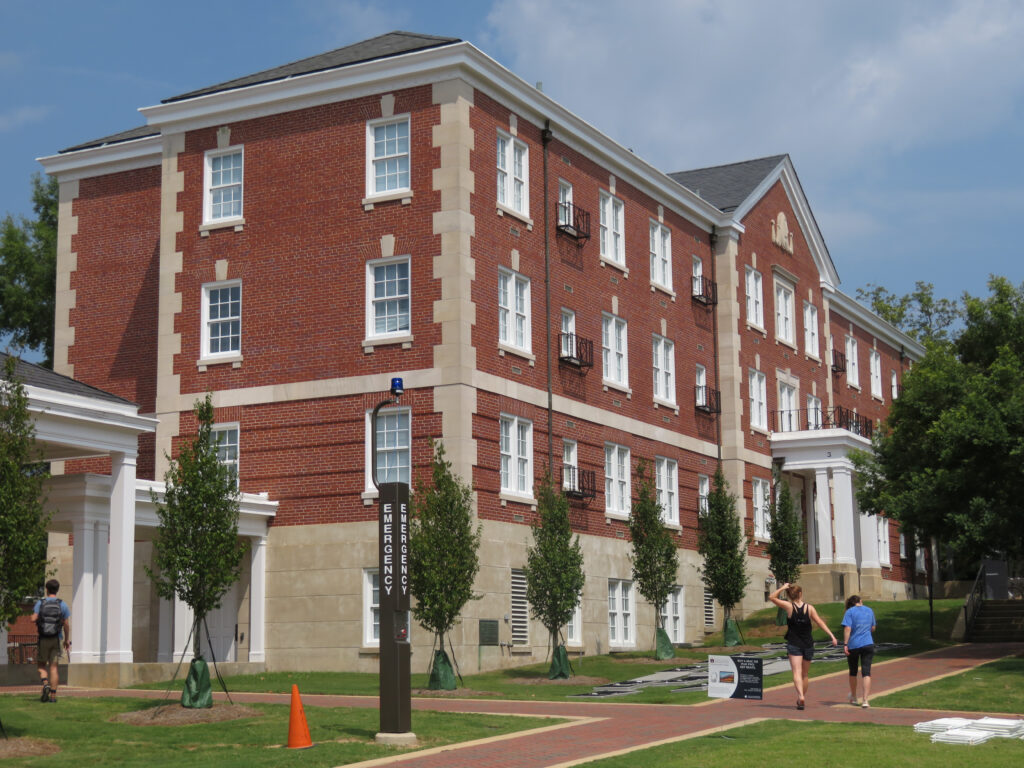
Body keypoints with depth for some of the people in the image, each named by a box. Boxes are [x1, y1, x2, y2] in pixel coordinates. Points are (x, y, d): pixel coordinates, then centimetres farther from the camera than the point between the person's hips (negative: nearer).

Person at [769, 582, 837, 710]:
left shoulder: (789, 606, -7)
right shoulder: (809, 607, -3)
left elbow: (772, 597, -1)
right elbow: (820, 622, -8)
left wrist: (782, 588, 1)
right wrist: (832, 636, -8)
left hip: (793, 644, -2)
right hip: (808, 644, 2)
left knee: (797, 672, -10)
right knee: (805, 674, 16)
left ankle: (801, 696, -33)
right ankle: (801, 700, 22)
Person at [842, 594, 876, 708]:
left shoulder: (850, 612, -5)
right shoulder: (869, 611, 8)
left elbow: (847, 628, -14)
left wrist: (845, 644, -14)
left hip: (853, 645, -2)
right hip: (868, 644, 2)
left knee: (853, 672, 15)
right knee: (866, 673, -2)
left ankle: (853, 697, 30)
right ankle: (865, 700, -13)